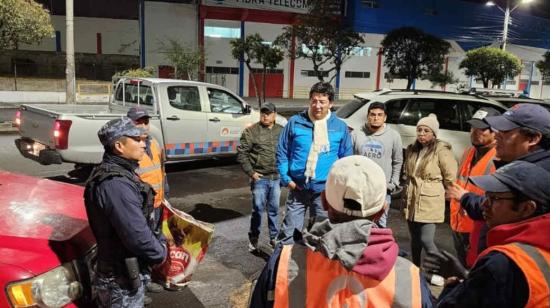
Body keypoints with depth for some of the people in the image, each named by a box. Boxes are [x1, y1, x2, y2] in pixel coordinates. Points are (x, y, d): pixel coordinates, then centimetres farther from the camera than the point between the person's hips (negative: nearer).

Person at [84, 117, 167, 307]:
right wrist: (160, 252, -13)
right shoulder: (116, 184, -29)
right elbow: (137, 235, -29)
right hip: (121, 280, -10)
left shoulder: (116, 172, 5)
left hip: (121, 271, 10)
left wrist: (157, 241, 6)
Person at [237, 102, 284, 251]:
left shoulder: (282, 131, 7)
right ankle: (253, 238, 19)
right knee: (257, 208, 4)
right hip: (260, 178, -3)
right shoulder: (251, 131, -4)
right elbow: (241, 153, -4)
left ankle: (274, 237, 26)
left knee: (274, 209, 12)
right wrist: (251, 172, -8)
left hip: (277, 178, 3)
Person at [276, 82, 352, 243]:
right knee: (289, 231, 3)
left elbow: (346, 158, 8)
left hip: (325, 190, 1)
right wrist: (286, 178, -4)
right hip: (297, 187, -1)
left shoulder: (340, 127, 1)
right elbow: (282, 152, 3)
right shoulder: (295, 122, -2)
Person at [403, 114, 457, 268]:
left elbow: (450, 176, -8)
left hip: (430, 202, -6)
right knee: (415, 240, 14)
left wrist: (436, 189, 4)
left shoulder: (440, 150, -13)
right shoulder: (412, 150, 9)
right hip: (412, 201, 6)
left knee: (426, 240, -10)